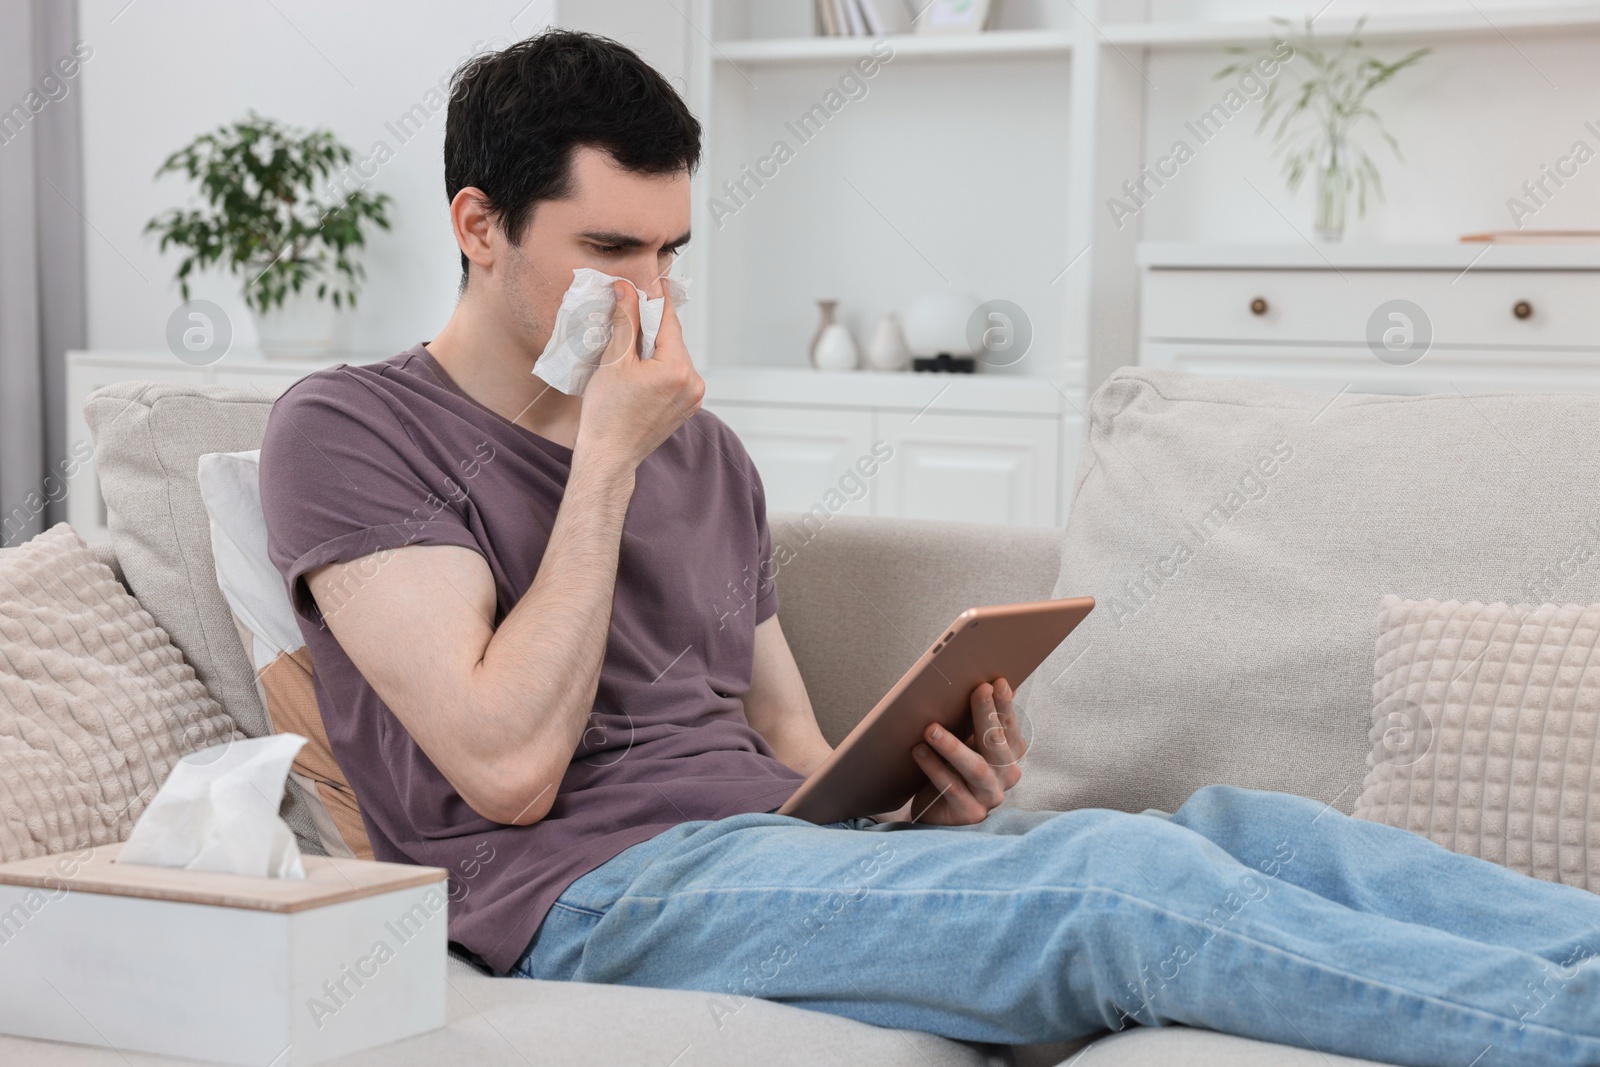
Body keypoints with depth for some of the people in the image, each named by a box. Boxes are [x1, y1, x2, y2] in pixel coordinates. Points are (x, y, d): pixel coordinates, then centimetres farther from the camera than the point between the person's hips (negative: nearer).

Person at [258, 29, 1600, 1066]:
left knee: (1239, 828, -16)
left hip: (789, 847, 7)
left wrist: (930, 805, -3)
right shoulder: (350, 432, 1)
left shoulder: (705, 453, 23)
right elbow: (509, 765, -11)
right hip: (607, 885, -7)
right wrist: (604, 461, -8)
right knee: (1124, 878, -28)